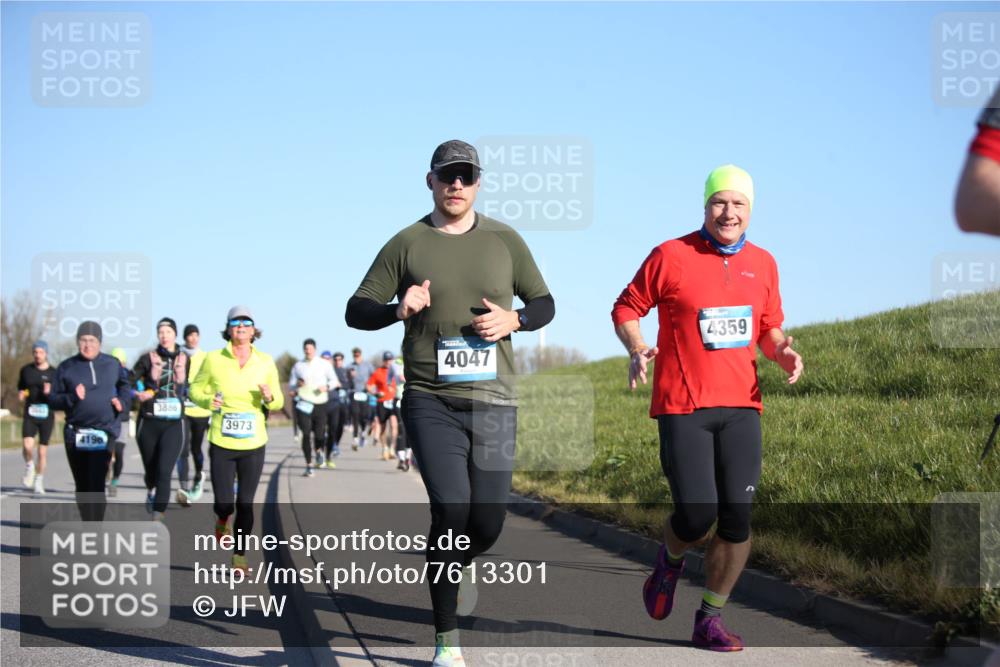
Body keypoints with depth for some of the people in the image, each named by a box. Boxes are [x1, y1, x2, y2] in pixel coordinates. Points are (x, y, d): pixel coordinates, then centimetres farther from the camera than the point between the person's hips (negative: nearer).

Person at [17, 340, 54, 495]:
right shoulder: (26, 370, 7)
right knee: (27, 446, -20)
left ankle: (38, 481, 20)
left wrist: (50, 392, -18)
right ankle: (29, 467, 10)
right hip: (30, 414, 1)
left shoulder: (53, 373, 0)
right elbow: (20, 388, 21)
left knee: (42, 451, 3)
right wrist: (21, 394, -1)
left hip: (47, 415, -1)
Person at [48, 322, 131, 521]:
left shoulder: (112, 364, 8)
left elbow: (124, 386, 24)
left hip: (104, 431, -2)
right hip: (75, 435, 2)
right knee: (82, 486, 9)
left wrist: (123, 402, 3)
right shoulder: (66, 367, 6)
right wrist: (72, 398, -14)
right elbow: (53, 400, 5)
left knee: (96, 484, -14)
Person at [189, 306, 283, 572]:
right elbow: (195, 388, 8)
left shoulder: (265, 362, 1)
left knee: (245, 503, 3)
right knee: (224, 502, -3)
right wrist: (207, 400, -13)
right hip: (221, 443, -1)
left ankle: (240, 555, 20)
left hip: (253, 444, 1)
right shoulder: (213, 359, -3)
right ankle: (222, 520, 34)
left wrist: (270, 398, -14)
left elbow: (278, 402, 9)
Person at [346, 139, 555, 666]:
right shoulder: (407, 244, 3)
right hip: (430, 401, -2)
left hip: (493, 402, 2)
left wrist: (513, 319, -6)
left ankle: (454, 566, 40)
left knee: (487, 523, 2)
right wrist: (398, 309, -16)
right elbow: (356, 310, 4)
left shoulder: (504, 241, 8)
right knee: (451, 510, -17)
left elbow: (543, 303, 16)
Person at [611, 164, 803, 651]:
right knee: (696, 515, -11)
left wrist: (781, 352, 0)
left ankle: (709, 621, 12)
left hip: (741, 406, 4)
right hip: (682, 406, -4)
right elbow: (627, 308, 5)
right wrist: (637, 350, -14)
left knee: (737, 519, -3)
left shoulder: (762, 264, 11)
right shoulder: (671, 256, -3)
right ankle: (670, 561, 25)